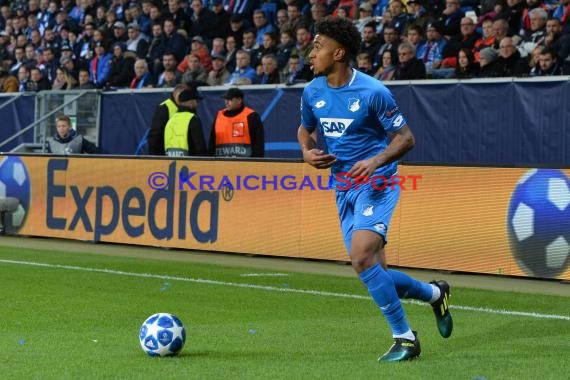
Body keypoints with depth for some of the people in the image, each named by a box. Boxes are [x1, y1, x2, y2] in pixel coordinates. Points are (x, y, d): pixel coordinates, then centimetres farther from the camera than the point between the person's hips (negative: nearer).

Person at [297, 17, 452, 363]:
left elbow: (406, 138, -8)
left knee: (362, 258, -24)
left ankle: (404, 338, -11)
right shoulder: (313, 92, 3)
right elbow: (305, 129, 21)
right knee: (376, 276, 5)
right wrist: (307, 151, -1)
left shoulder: (373, 92, -14)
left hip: (376, 182, -7)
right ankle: (434, 293, 33)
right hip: (343, 188, 7)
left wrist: (376, 161, -24)